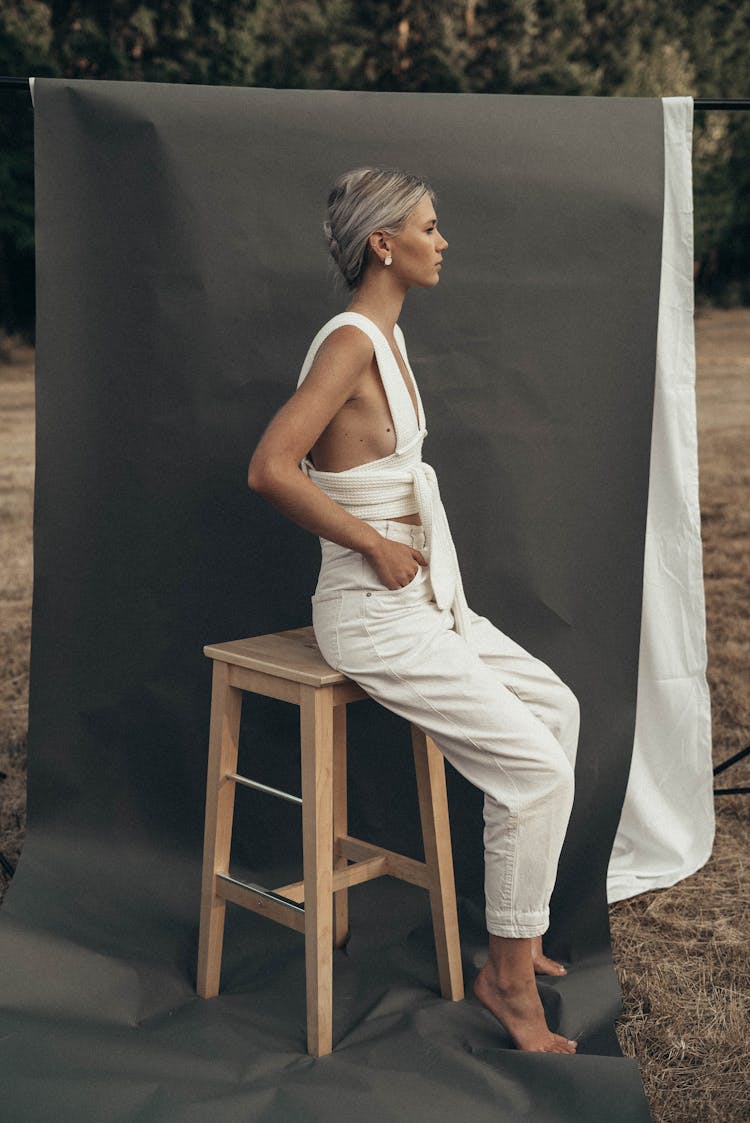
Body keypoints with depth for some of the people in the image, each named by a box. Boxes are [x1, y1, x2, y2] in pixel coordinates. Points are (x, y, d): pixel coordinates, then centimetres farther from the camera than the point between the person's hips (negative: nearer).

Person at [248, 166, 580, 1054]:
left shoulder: (386, 335, 11)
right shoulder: (350, 341, -18)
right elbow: (269, 469, -28)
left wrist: (434, 571, 13)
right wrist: (376, 544, -19)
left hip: (422, 596, 10)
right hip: (373, 615, -10)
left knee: (555, 706, 15)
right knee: (534, 764, -11)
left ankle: (514, 926, 25)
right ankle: (508, 974, 7)